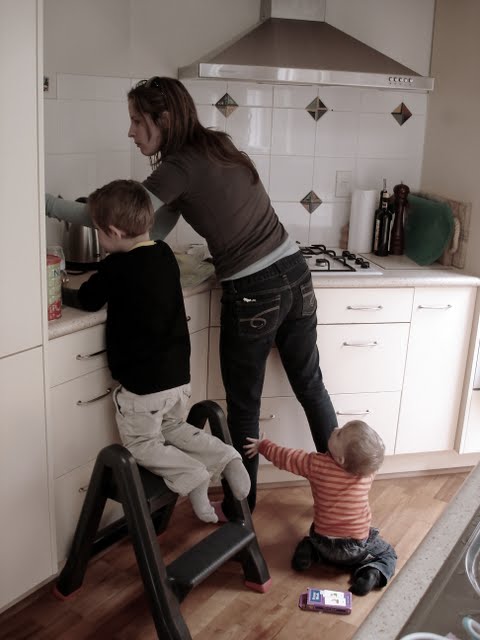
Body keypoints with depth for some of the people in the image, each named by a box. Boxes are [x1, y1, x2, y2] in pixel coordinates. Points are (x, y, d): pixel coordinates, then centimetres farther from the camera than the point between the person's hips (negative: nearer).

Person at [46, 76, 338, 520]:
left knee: (243, 405, 10)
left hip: (253, 293, -8)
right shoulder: (217, 145, 10)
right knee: (310, 384, 20)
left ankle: (239, 505, 28)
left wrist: (45, 203, -3)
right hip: (295, 272, 8)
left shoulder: (181, 167, -14)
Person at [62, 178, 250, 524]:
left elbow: (88, 300, -2)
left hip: (142, 383, -7)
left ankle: (192, 477, -4)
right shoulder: (165, 253, 4)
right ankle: (226, 458, 11)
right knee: (175, 429, 28)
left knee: (142, 444, 15)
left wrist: (62, 292, 17)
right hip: (179, 374, 7)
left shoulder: (116, 267, -17)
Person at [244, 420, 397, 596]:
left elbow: (284, 457, -8)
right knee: (388, 554, 23)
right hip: (356, 546, -2)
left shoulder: (316, 464, -22)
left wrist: (261, 445, 8)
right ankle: (372, 573, -6)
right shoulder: (369, 469, -16)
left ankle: (310, 552, 6)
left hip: (323, 542, 2)